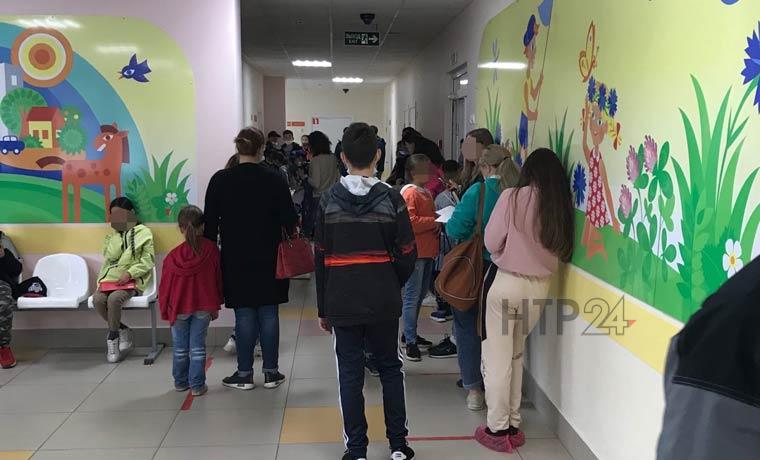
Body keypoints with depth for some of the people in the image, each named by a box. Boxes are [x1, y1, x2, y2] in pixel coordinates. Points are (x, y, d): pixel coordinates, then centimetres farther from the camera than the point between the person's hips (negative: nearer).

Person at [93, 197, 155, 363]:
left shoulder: (143, 233, 4)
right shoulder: (111, 235, 20)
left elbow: (148, 260, -3)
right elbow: (108, 258, 14)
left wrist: (130, 273, -14)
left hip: (132, 281, -5)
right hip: (110, 278, 5)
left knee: (114, 298, -33)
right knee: (97, 299, -26)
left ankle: (112, 337, -14)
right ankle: (122, 331, -6)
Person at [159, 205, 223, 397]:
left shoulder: (173, 257, -12)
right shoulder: (211, 250, -10)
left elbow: (165, 287, -4)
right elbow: (218, 279, -1)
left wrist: (165, 311, 10)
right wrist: (216, 306, 11)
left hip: (179, 308, 0)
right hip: (203, 308, 0)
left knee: (180, 348, 16)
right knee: (198, 347, 8)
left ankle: (181, 382, 29)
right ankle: (197, 385, 12)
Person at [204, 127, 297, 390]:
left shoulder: (221, 180, -5)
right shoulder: (274, 180, -6)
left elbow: (210, 223, -2)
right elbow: (289, 220, -3)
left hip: (236, 260, 0)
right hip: (269, 260, 0)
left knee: (244, 315, 5)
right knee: (268, 313, 7)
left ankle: (244, 374, 12)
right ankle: (271, 372, 14)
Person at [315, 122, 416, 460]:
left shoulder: (328, 201, -4)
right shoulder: (391, 198, -7)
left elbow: (321, 259, -1)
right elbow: (407, 255, -6)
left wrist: (323, 308, 7)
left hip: (342, 301, 0)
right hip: (383, 301, 0)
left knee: (350, 375, 8)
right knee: (390, 368, 15)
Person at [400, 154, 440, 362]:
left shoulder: (426, 192, 16)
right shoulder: (409, 193, -13)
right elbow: (410, 222, -22)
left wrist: (438, 222, 7)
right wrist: (433, 221, -18)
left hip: (428, 250, 10)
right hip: (415, 252, -10)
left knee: (420, 295, 17)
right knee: (412, 297, -4)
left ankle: (410, 334, 30)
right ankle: (410, 342, 2)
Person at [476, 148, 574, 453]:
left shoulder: (512, 197, -9)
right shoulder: (562, 207, 2)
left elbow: (491, 242, -7)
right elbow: (562, 253, 5)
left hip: (505, 282, -4)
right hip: (539, 287, 5)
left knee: (497, 357, 5)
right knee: (515, 355, 18)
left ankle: (498, 430, 11)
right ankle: (513, 425, 22)